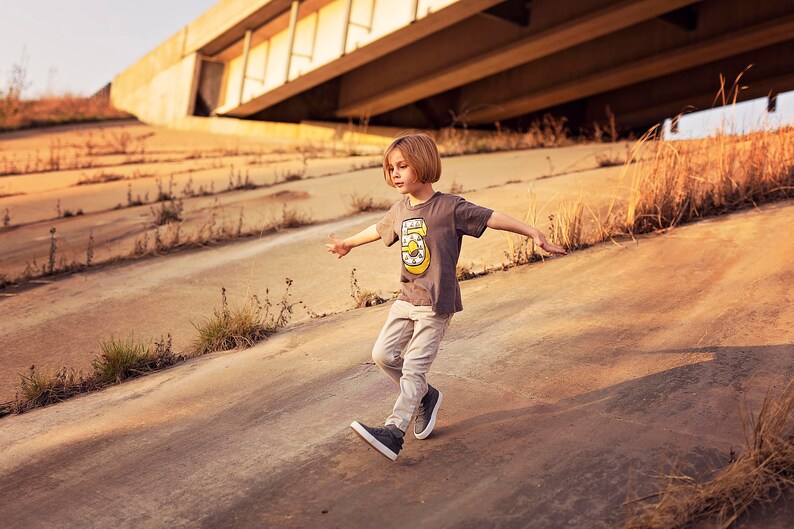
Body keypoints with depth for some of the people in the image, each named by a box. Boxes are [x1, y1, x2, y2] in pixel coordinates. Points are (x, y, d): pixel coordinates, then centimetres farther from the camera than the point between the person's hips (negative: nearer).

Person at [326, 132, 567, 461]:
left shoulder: (450, 208, -12)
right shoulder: (400, 210, 8)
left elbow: (493, 218, -13)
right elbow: (378, 230, 27)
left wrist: (534, 234, -20)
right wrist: (347, 244, 43)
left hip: (436, 304, -7)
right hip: (406, 299, 7)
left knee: (414, 368, -10)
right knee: (383, 354, 3)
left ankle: (394, 432, -10)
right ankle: (426, 397, 25)